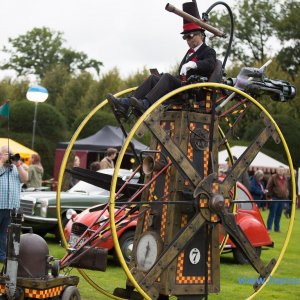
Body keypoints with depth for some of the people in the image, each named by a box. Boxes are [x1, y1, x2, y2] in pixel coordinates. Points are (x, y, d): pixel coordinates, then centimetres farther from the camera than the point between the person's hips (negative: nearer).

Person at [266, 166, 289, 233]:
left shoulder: (285, 179, 16)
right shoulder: (273, 177, -3)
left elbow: (287, 188, 26)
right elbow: (269, 187, -7)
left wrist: (286, 196, 14)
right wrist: (269, 197, -11)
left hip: (282, 199, 6)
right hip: (274, 198, -6)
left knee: (279, 215, 10)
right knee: (272, 214, -5)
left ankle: (277, 228, 17)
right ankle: (269, 228, -2)